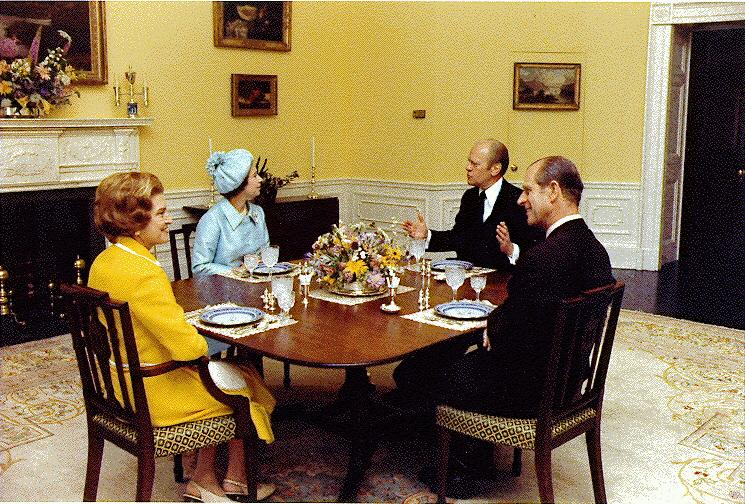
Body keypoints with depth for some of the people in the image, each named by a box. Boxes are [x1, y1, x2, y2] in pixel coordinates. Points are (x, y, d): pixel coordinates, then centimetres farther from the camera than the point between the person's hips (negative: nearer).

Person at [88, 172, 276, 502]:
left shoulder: (103, 261, 1)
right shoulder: (144, 273, -29)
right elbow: (188, 346, -31)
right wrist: (204, 344, -8)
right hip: (153, 393, -8)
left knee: (222, 372, 23)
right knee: (245, 383, 14)